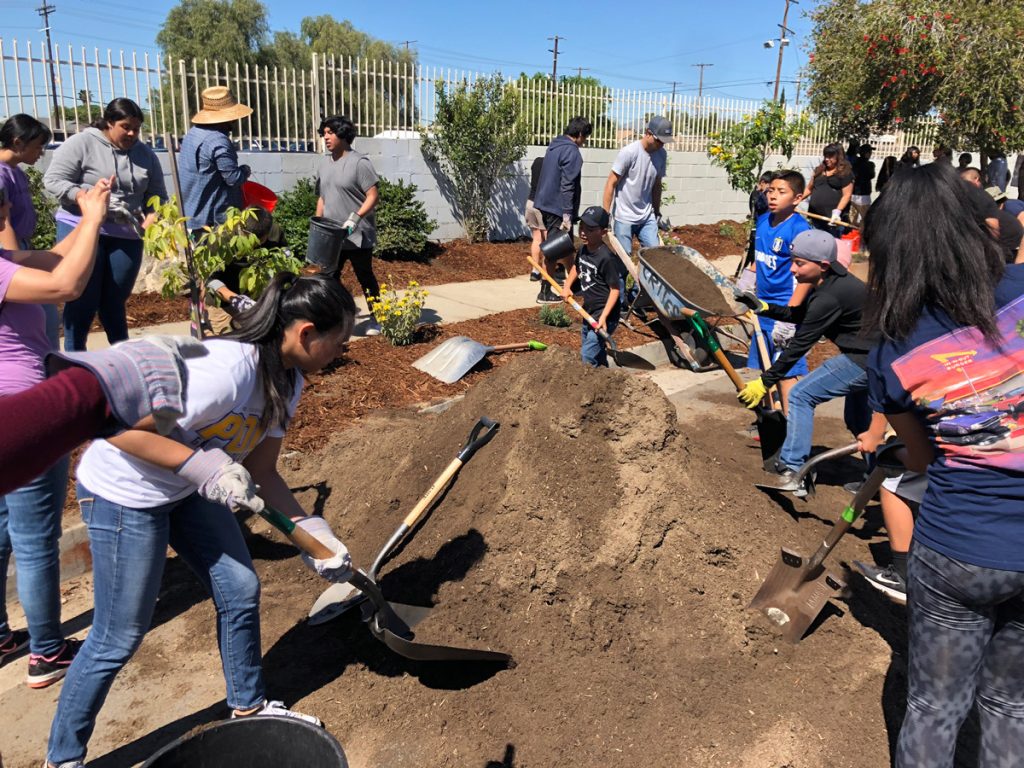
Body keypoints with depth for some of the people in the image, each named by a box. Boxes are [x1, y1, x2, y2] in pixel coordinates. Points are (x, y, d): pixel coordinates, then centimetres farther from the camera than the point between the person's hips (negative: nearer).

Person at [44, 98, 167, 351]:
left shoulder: (145, 155, 11)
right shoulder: (81, 144, -2)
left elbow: (157, 195, 12)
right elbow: (54, 180, -6)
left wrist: (152, 218, -9)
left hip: (126, 236, 3)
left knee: (114, 300, 7)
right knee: (83, 298, 0)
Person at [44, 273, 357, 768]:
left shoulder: (286, 381, -5)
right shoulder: (227, 371, -34)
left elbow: (262, 472, 0)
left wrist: (312, 532, -6)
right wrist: (202, 466, -34)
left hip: (188, 489, 8)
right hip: (124, 492, -8)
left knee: (241, 591, 13)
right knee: (119, 637, 4)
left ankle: (249, 708, 36)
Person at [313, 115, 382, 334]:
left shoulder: (359, 162, -11)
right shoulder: (325, 162, 10)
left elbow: (373, 197, -16)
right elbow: (322, 197, 17)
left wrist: (354, 218, -27)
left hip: (357, 235, -6)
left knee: (365, 277, 6)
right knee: (328, 277, 6)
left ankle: (375, 319, 19)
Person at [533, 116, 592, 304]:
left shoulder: (555, 146, 15)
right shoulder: (572, 151, -14)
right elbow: (567, 186, -21)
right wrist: (568, 214, -22)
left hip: (545, 203, 10)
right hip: (557, 207, -10)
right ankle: (545, 292, 7)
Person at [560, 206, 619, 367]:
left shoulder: (607, 258, -23)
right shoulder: (582, 249, 1)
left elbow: (615, 289, -20)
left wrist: (603, 316, -27)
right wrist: (567, 287, 10)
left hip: (603, 315, -9)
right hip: (589, 311, 9)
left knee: (587, 357, -12)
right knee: (597, 353, 21)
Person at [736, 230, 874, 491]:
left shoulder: (829, 298, -24)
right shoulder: (833, 279, 5)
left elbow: (800, 345, -21)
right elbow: (800, 314, 19)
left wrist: (765, 382, -14)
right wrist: (763, 307, 6)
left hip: (865, 361, -11)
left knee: (801, 396, -8)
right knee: (857, 419, 28)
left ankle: (792, 471, -9)